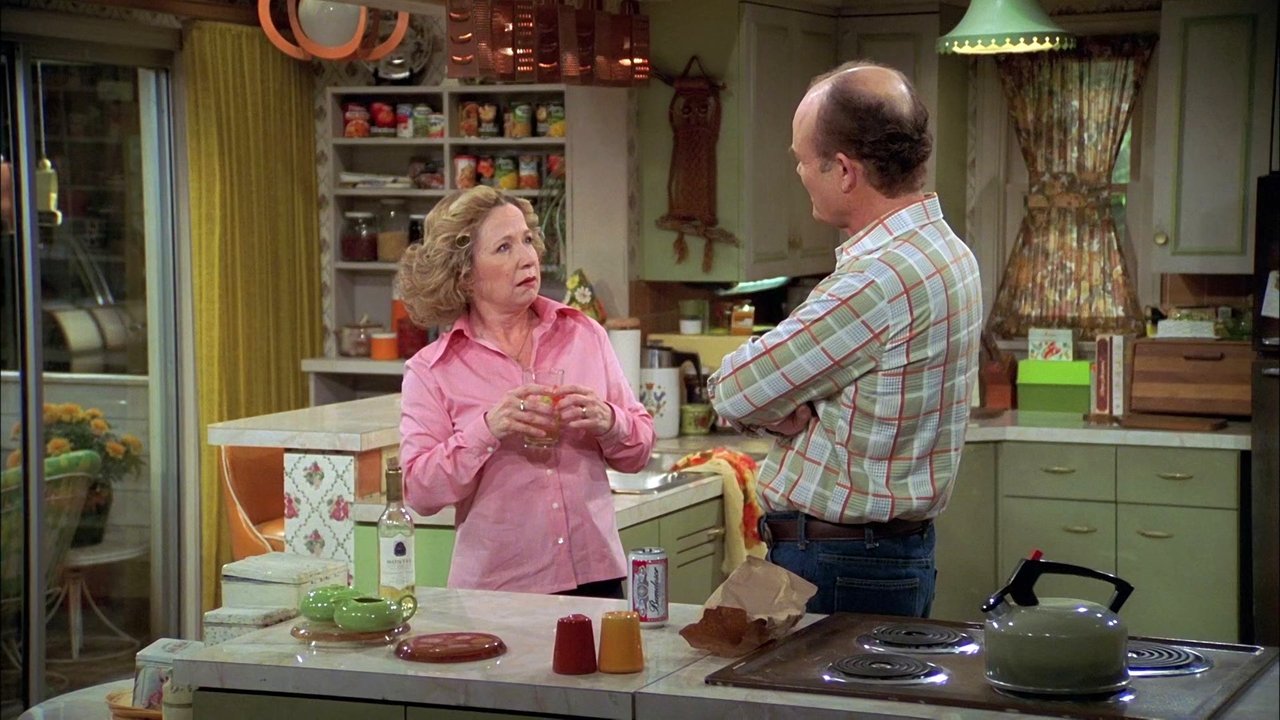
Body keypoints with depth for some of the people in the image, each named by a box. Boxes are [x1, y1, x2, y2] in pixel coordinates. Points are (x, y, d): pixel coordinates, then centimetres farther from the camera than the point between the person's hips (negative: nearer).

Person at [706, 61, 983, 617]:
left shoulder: (883, 278, -25)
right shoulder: (941, 249, 9)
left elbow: (734, 393, -18)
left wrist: (775, 407, 1)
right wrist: (785, 406, -9)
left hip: (836, 571, -10)